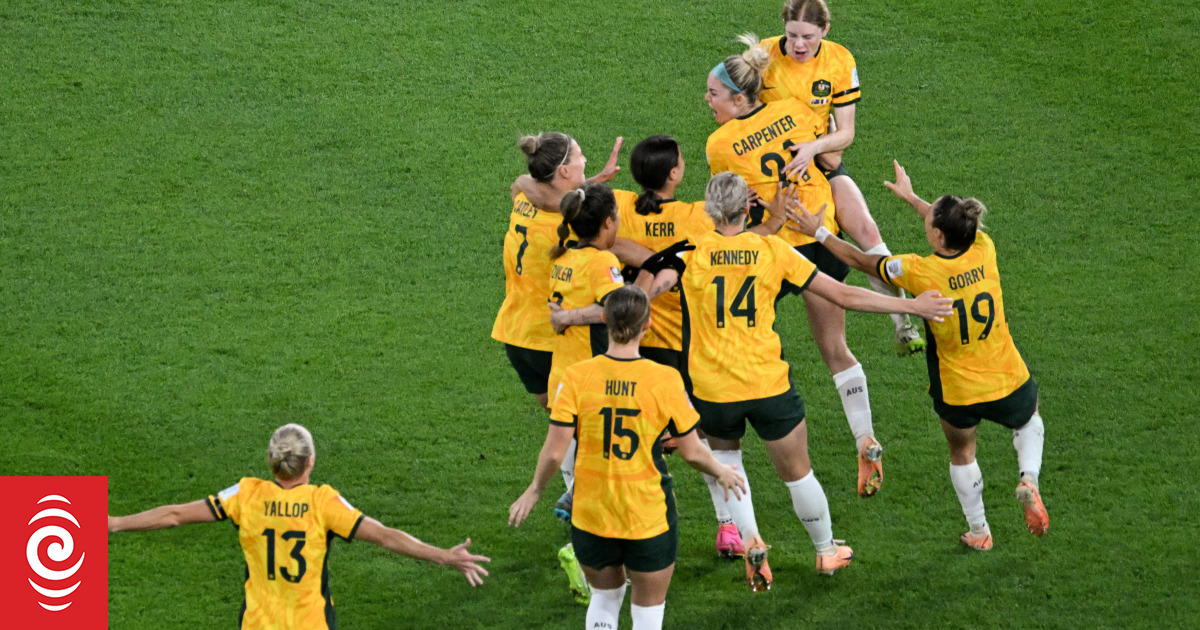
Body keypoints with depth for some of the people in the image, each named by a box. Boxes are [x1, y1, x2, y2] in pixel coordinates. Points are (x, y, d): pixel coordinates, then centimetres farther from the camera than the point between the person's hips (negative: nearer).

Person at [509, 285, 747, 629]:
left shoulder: (577, 377, -11)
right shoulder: (665, 381, -13)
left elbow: (555, 451, -10)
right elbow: (692, 452, -4)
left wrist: (535, 490, 9)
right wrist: (721, 473, 18)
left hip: (591, 517, 2)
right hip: (649, 520, -2)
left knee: (604, 597, 25)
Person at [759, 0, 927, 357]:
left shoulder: (840, 62, -9)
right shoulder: (764, 56, -12)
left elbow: (845, 132, -9)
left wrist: (815, 146, -30)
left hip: (821, 164, 0)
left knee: (865, 229, -20)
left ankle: (903, 328, -14)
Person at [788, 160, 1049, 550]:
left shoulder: (919, 272, -24)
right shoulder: (983, 251, -14)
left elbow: (860, 260, -8)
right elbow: (958, 226, 11)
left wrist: (819, 232, 6)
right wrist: (911, 198, 25)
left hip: (957, 394, -2)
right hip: (1009, 383, 2)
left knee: (961, 452, 28)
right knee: (1029, 420, 34)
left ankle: (979, 532, 39)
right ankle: (1029, 480, 8)